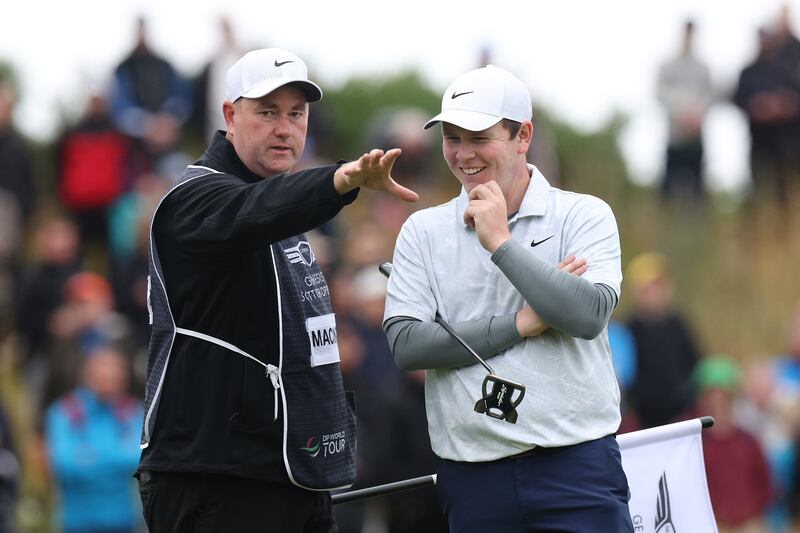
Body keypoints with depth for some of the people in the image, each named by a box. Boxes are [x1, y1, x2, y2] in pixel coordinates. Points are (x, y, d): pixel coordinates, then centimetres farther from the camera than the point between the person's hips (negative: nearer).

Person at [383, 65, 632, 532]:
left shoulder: (585, 216, 2)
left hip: (575, 465, -2)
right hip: (472, 474, 2)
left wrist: (500, 243, -13)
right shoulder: (423, 231, 8)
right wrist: (519, 324, -10)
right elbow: (405, 344, -4)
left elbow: (590, 314, -15)